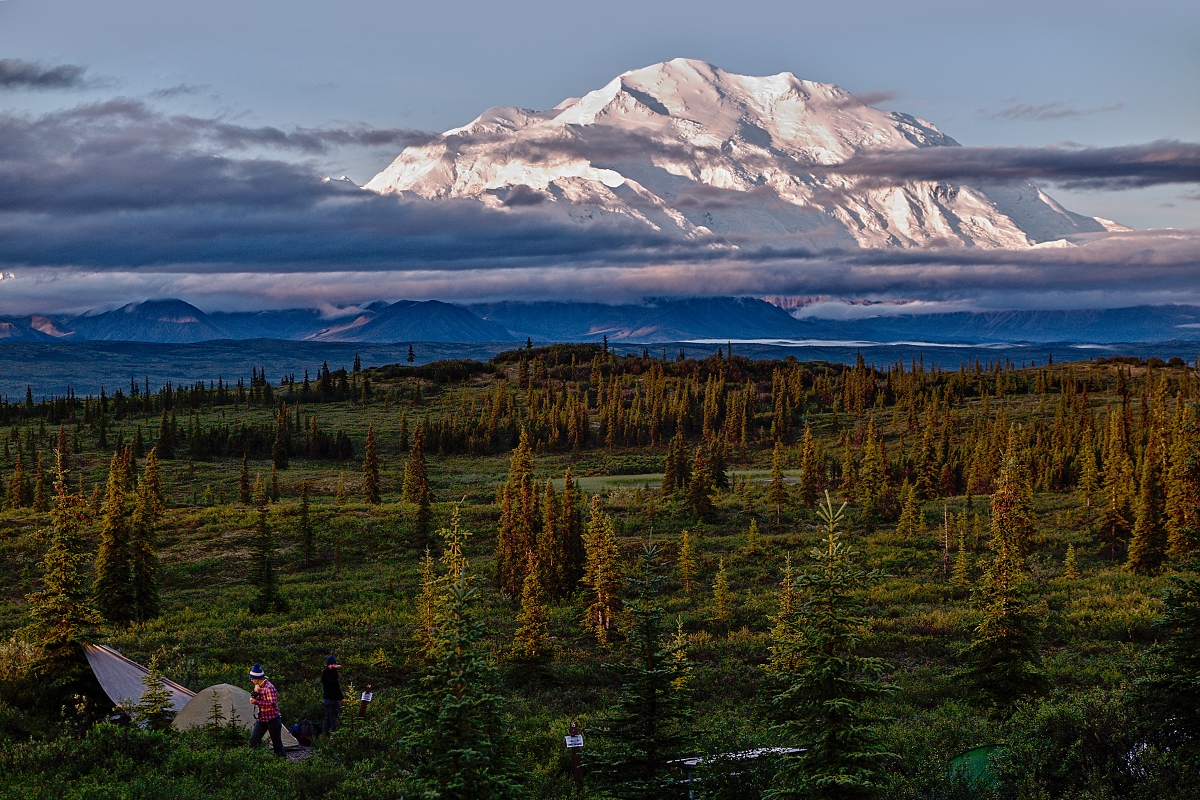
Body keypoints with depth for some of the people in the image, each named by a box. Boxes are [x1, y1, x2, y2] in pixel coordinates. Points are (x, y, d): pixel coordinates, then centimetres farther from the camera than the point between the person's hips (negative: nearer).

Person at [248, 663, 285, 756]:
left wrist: (256, 702, -25)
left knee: (277, 742, 1)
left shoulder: (269, 687, -18)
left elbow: (272, 704, -23)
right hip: (262, 719, 8)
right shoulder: (259, 687, 8)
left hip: (272, 719, -8)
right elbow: (256, 700, 16)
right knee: (253, 739, -7)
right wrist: (255, 693, -4)